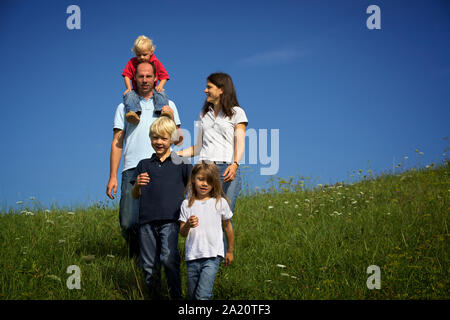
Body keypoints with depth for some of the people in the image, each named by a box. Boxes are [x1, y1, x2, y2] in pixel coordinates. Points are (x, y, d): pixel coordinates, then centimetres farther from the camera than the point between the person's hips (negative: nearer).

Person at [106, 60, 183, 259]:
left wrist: (171, 119, -4)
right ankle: (135, 257, 11)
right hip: (133, 168, 0)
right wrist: (113, 176, 4)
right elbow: (117, 143, 13)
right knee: (128, 222, -9)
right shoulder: (125, 107, 17)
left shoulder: (168, 105, 19)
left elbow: (178, 140, 15)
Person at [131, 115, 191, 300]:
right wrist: (137, 185, -9)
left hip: (170, 220, -3)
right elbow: (135, 196, 14)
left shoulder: (181, 164, 7)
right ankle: (154, 295, 21)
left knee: (168, 258, -22)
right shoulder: (144, 165, 15)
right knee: (149, 265, 6)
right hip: (147, 221, 3)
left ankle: (176, 296, -12)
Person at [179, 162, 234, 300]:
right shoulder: (187, 204, 4)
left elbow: (227, 227, 12)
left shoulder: (220, 202, 0)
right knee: (192, 296, 11)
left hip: (212, 256, -3)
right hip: (192, 257, 3)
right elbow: (182, 233, 4)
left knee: (202, 296, -16)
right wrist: (188, 225, -19)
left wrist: (230, 251, 18)